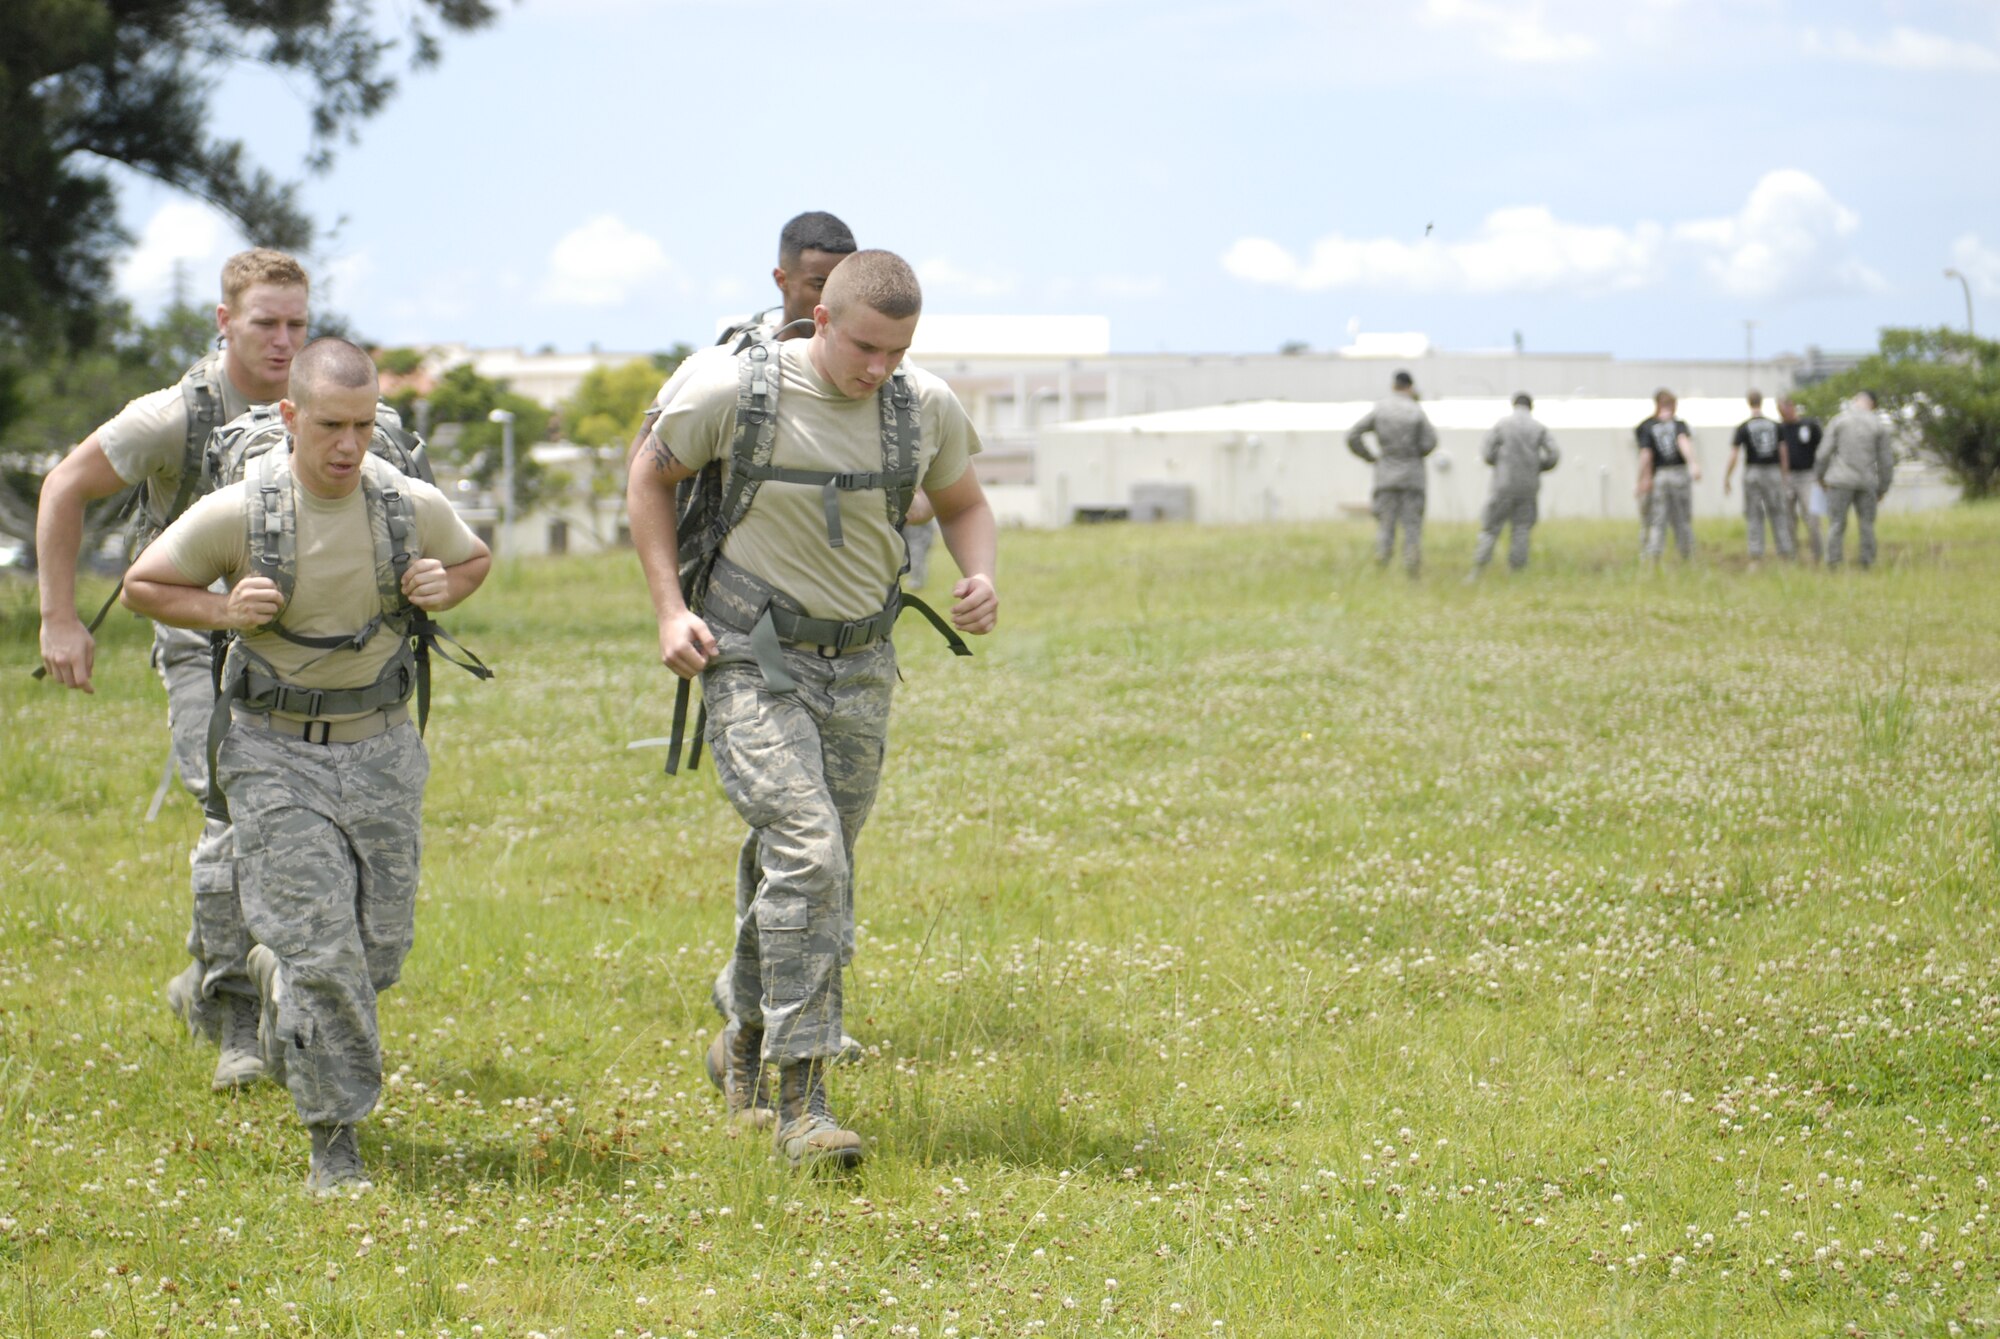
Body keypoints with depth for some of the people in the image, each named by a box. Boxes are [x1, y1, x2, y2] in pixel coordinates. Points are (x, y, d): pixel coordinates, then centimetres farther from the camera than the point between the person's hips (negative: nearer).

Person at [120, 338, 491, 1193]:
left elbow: (475, 559, 15)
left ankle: (278, 979, 41)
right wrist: (221, 611, -18)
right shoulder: (237, 513, -15)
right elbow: (142, 585, 0)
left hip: (379, 746, 3)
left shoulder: (413, 507, -7)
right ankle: (334, 1139, -2)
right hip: (276, 753, -3)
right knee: (320, 947, -12)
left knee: (379, 948, 7)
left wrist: (442, 588, -8)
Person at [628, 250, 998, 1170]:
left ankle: (752, 1045, 34)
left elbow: (963, 505, 15)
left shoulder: (928, 411, -4)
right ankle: (800, 1095, -18)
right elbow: (650, 479, 3)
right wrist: (670, 609, -5)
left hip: (860, 669, 4)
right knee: (807, 855, -20)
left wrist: (981, 578, -6)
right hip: (754, 660, -4)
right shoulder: (735, 393, -14)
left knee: (821, 875, 11)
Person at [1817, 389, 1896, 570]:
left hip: (1841, 481, -1)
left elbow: (1826, 452, -1)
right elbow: (1886, 459, 5)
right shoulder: (1878, 425, 3)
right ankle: (1867, 562, 5)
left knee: (1837, 523, 0)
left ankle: (1833, 562, -6)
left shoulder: (1838, 420, 0)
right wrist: (1884, 487, 14)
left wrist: (1820, 475, 14)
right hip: (1867, 481, 1)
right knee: (1867, 525, 8)